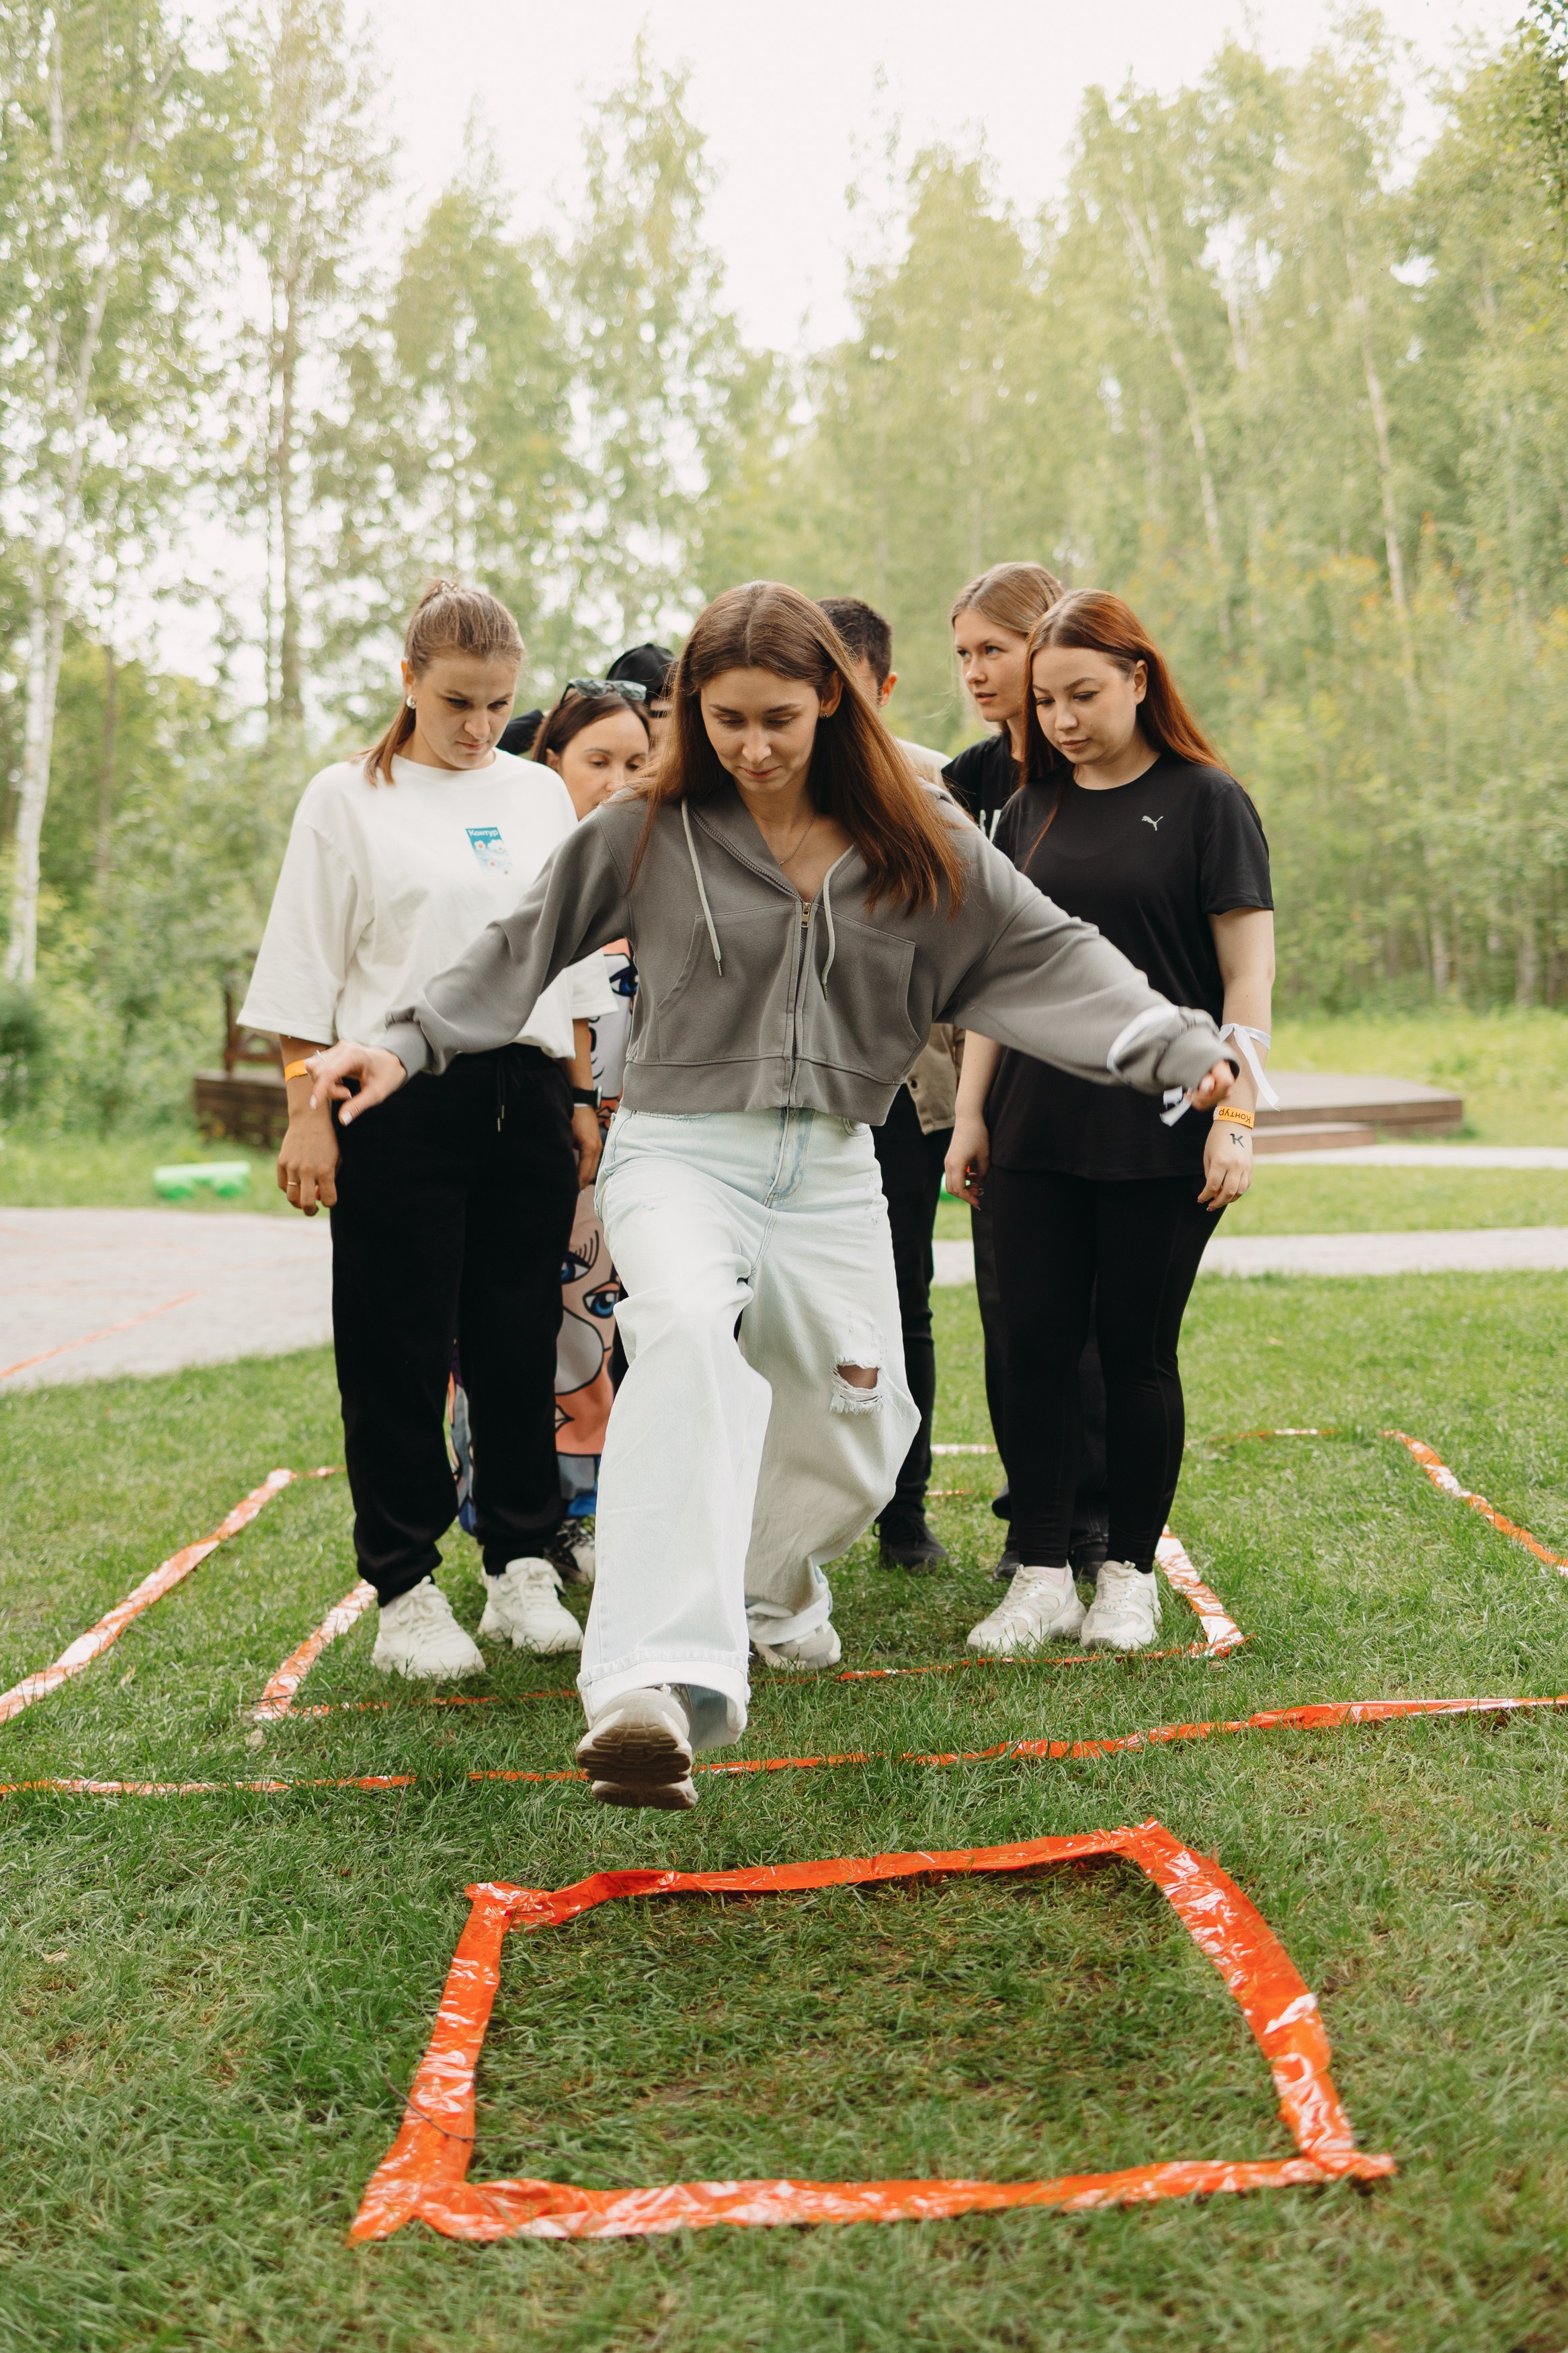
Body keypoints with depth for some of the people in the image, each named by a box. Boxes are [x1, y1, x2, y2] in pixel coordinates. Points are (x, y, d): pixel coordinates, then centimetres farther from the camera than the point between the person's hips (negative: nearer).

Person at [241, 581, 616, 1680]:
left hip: (525, 1098, 4)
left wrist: (581, 1098, 14)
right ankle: (407, 1591, 9)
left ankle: (523, 1570, 18)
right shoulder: (348, 798, 1)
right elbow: (306, 972, -1)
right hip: (400, 1102, -3)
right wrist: (307, 1114, -7)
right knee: (400, 1350, 0)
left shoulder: (542, 795, 13)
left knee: (522, 1341, 7)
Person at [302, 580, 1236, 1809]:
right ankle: (659, 1681, -47)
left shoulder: (914, 841, 4)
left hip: (832, 1167, 4)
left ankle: (768, 1579, 45)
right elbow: (523, 947, 8)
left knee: (855, 1441, 7)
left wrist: (1180, 1045, -10)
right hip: (680, 1146, -3)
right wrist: (405, 1042, 0)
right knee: (690, 1328, -35)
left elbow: (1048, 955, 2)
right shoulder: (647, 832, 0)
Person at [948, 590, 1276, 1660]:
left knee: (1137, 1350, 2)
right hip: (1036, 1129, 4)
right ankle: (1043, 1577, 9)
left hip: (1158, 1131, -4)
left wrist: (1234, 1117, -12)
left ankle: (1130, 1575, 16)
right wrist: (971, 1113, 11)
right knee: (1038, 1347, 1)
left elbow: (1248, 973, -5)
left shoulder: (1205, 801, -1)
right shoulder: (1030, 814, 12)